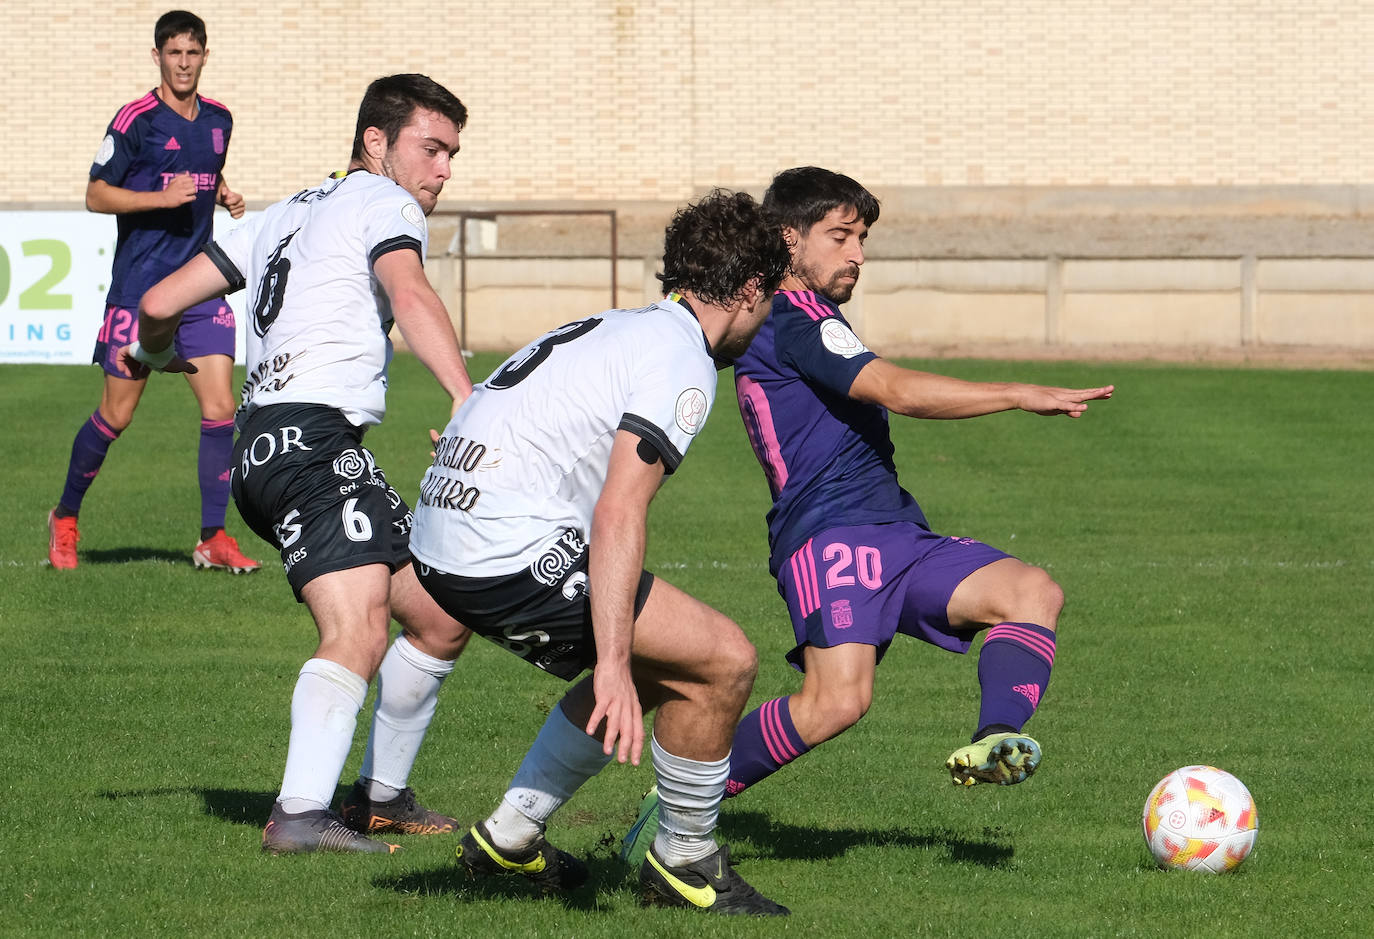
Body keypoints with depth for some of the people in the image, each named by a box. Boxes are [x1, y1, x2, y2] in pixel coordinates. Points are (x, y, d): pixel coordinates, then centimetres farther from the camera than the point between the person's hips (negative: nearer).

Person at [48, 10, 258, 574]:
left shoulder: (218, 120, 10)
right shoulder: (136, 119, -8)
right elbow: (96, 195, -8)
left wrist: (226, 196, 7)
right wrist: (162, 197, -20)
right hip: (139, 288, -5)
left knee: (220, 409, -5)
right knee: (116, 415, 0)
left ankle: (213, 539, 2)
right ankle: (65, 518, 20)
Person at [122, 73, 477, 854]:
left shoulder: (286, 217, 26)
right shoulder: (383, 204, 1)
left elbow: (161, 302, 24)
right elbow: (409, 296, -20)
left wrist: (155, 354, 46)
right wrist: (469, 401, -33)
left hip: (265, 451, 10)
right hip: (312, 435, -10)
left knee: (442, 617, 15)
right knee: (359, 629, -26)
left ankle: (381, 796, 23)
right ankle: (301, 814, -40)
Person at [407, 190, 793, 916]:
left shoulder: (624, 328, 20)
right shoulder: (681, 360, -9)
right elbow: (618, 514, -20)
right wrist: (612, 665, -24)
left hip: (441, 542, 10)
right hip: (511, 551, -10)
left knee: (651, 664, 23)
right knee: (722, 660, -5)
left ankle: (511, 835, 27)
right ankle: (685, 862, 11)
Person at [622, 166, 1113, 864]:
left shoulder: (796, 321, 26)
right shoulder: (793, 319, -6)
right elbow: (897, 391, -18)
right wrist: (1019, 396, -18)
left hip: (896, 538, 10)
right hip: (832, 537, -10)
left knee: (1033, 590, -11)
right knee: (837, 702, -28)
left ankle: (996, 739, -34)